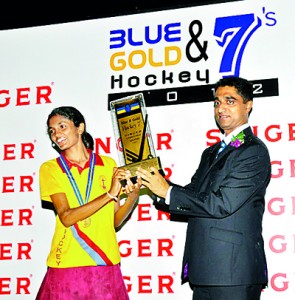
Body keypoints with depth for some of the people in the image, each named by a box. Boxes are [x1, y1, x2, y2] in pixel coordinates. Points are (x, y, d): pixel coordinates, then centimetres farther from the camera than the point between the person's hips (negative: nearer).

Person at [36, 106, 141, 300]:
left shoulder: (108, 164, 7)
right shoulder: (50, 169, 2)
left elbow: (115, 220, 7)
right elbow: (66, 217, -11)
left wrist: (132, 197, -12)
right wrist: (110, 194, -17)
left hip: (105, 263, 1)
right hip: (67, 266, -1)